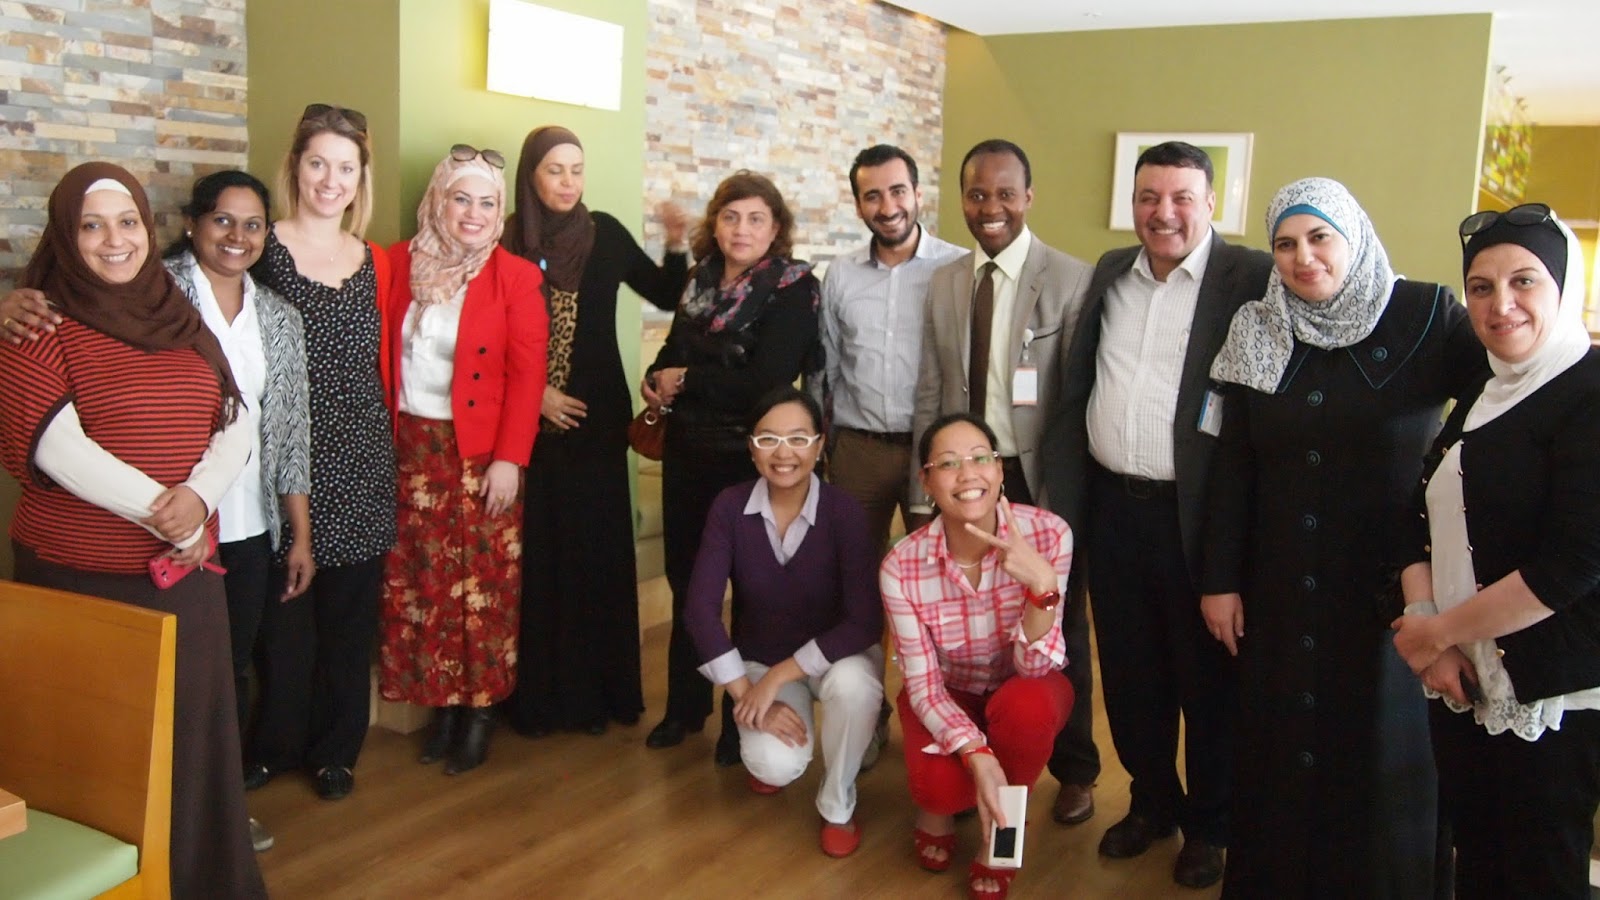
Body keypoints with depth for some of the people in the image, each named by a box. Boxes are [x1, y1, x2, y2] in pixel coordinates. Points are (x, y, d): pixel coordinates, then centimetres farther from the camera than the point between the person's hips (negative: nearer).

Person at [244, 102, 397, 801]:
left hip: (359, 458, 3)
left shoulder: (374, 263, 11)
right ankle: (272, 745, 22)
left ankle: (335, 748, 23)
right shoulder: (262, 249, -2)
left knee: (350, 611, 8)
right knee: (282, 606, 2)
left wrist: (384, 441, 10)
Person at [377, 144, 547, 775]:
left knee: (482, 586, 1)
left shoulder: (516, 277, -3)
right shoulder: (400, 263, 6)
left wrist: (509, 458, -13)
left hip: (482, 456, -3)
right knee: (418, 586, 7)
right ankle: (442, 708, 21)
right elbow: (381, 356, 6)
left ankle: (479, 714, 15)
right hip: (411, 451, 3)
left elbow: (527, 375, -8)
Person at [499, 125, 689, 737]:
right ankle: (536, 696, 13)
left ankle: (595, 691, 16)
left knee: (596, 549, 4)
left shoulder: (605, 233, 2)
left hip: (596, 418, 1)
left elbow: (665, 296, 7)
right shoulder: (506, 240, -1)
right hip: (528, 419, -1)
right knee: (535, 552, 1)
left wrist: (676, 245, -8)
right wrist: (532, 393, -7)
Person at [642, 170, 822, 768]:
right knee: (685, 577, 14)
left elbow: (766, 381, -22)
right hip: (688, 450, 6)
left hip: (750, 458, -6)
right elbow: (675, 347, 16)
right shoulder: (701, 280, 6)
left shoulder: (793, 288, -12)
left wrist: (685, 381, -14)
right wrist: (656, 380, -6)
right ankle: (685, 706, 31)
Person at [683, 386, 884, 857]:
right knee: (776, 764, -26)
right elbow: (700, 608, -17)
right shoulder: (730, 507, -15)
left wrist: (777, 679, -27)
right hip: (761, 659, 1)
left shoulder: (843, 510, -20)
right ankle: (770, 755, 16)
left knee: (854, 683, -36)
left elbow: (865, 622, -25)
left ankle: (838, 807, -6)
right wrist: (748, 694, -22)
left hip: (833, 654, -1)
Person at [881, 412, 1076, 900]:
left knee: (1026, 706, -35)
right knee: (941, 782, -30)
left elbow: (1035, 667, -26)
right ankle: (938, 803, 11)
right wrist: (977, 756, -35)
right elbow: (923, 682, -18)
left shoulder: (1048, 534, -25)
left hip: (1024, 692, 1)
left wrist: (1042, 583, -44)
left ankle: (1003, 828, -3)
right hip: (948, 694, 0)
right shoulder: (902, 566, -23)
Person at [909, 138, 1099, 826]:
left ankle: (1075, 772, 32)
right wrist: (923, 501, 4)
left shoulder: (1073, 281, -8)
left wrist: (1066, 502, -11)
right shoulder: (943, 284, 7)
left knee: (1057, 632, 12)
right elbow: (929, 397, 7)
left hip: (1040, 484, -3)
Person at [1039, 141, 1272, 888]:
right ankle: (1152, 802, 36)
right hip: (1113, 508, 5)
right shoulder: (1110, 273, 10)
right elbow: (1073, 393, 12)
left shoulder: (1249, 278, -8)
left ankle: (1208, 825, 30)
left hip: (1199, 514, -5)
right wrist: (1061, 500, 8)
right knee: (1129, 673, 16)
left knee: (1207, 678, 10)